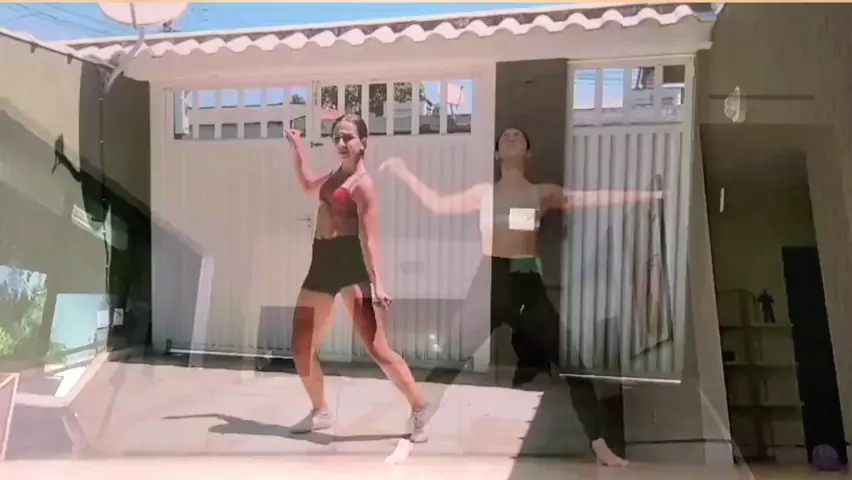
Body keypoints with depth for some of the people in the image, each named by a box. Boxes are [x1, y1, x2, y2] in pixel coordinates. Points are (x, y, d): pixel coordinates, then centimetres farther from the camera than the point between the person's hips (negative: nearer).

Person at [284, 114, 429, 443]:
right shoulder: (335, 176, 16)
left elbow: (369, 238, -17)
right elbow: (308, 186, 39)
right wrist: (297, 151, 32)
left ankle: (419, 411, 2)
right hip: (323, 263, 9)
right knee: (301, 348, 11)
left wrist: (377, 284, -26)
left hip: (351, 264, -8)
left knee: (377, 350, -12)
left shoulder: (363, 185, -10)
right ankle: (321, 412, 29)